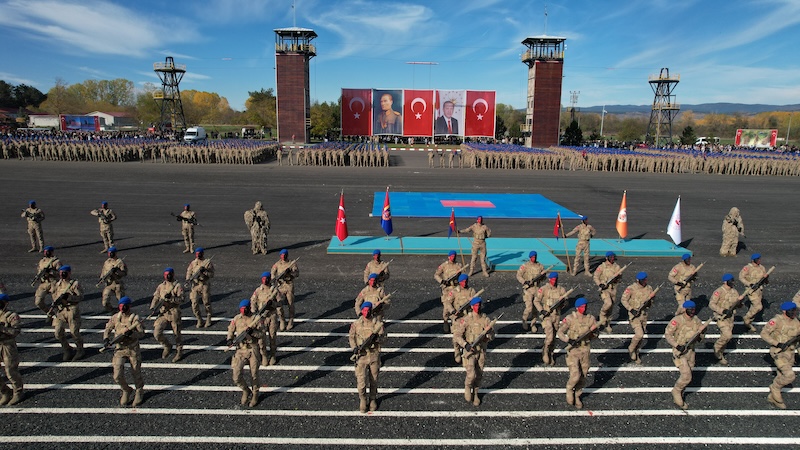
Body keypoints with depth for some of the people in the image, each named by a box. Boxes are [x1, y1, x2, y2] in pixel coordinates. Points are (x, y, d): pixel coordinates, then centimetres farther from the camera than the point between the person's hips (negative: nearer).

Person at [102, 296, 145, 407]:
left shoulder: (135, 318, -11)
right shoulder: (115, 317, 0)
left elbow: (142, 332, -13)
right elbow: (107, 329, 11)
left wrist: (130, 333, -31)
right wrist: (106, 339, -8)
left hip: (133, 349, -3)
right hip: (119, 349, 3)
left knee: (136, 373, 9)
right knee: (118, 376, -6)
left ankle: (139, 392, 36)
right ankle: (126, 391, 24)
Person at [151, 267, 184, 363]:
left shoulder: (178, 286, -6)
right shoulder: (161, 286, 9)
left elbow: (181, 299, -14)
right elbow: (155, 297, 10)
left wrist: (171, 298, -29)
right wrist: (152, 308, -5)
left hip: (174, 313, -4)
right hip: (163, 313, 4)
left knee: (177, 334, 7)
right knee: (157, 333, -8)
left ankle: (179, 352, 29)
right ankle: (167, 346, 19)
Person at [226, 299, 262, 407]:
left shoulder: (256, 318, -5)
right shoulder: (237, 318, 3)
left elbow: (261, 334, -5)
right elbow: (230, 329, 16)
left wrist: (252, 332, -24)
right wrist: (230, 339, -4)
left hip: (253, 349, -2)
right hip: (240, 350, 2)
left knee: (254, 375, 9)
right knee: (236, 376, -10)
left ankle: (255, 394, 33)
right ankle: (246, 391, 19)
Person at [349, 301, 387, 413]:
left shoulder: (378, 324, -5)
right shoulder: (356, 324, -4)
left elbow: (384, 338, -2)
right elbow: (351, 336, 6)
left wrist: (377, 338, -24)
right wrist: (354, 348, -10)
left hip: (374, 356, 1)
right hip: (361, 356, -1)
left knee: (374, 381, 14)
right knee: (361, 382, -2)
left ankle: (373, 399, 37)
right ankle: (362, 400, 24)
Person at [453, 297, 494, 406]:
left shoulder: (485, 320, -2)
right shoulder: (465, 320, -12)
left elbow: (492, 334, 4)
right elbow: (456, 335, -12)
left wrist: (486, 337, -20)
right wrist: (465, 344, -26)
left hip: (481, 352, 4)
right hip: (469, 351, -3)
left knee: (479, 375, 13)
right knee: (471, 375, -14)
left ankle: (475, 394, 36)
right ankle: (467, 386, 20)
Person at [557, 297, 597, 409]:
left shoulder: (591, 318, -1)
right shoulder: (570, 319, -10)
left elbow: (595, 334, 5)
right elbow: (560, 332, -7)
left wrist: (592, 333, -18)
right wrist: (569, 340, -23)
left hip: (585, 351, 4)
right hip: (573, 351, -4)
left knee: (583, 377, 12)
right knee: (575, 376, -12)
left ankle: (577, 396, 33)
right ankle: (569, 389, 20)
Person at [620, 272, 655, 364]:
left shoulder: (649, 289, 2)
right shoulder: (631, 289, -15)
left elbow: (651, 301, 14)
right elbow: (623, 300, -10)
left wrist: (649, 303, -10)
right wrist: (631, 309, -21)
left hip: (644, 315, 6)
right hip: (634, 315, -6)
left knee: (641, 336, 13)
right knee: (639, 334, -18)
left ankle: (636, 354, 31)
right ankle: (631, 349, 9)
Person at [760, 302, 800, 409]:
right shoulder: (777, 320, -19)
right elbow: (764, 334, -18)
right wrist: (777, 344, -26)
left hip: (790, 352, 7)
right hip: (779, 353, -7)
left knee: (782, 376, 15)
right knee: (790, 376, -18)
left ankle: (772, 397, 30)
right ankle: (775, 387, 9)